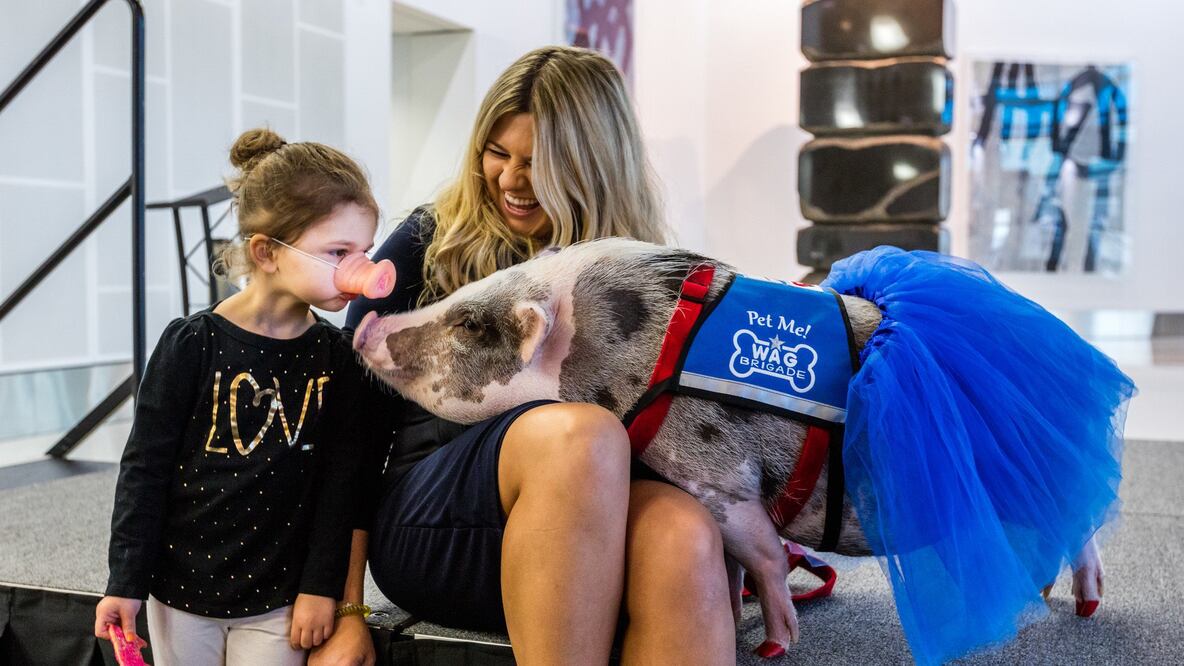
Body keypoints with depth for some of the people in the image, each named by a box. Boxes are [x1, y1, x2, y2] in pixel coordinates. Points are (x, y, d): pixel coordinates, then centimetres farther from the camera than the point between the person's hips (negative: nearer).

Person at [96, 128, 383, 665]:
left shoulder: (335, 356, -5)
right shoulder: (192, 344, -12)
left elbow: (339, 479, -2)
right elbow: (144, 468, -6)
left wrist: (323, 585, -4)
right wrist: (125, 582, -5)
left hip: (278, 598, 1)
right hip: (182, 585, -1)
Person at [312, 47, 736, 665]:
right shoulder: (430, 243, 6)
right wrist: (344, 612, 0)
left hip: (592, 517, 2)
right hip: (425, 525, -1)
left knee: (682, 532, -34)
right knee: (577, 432, -34)